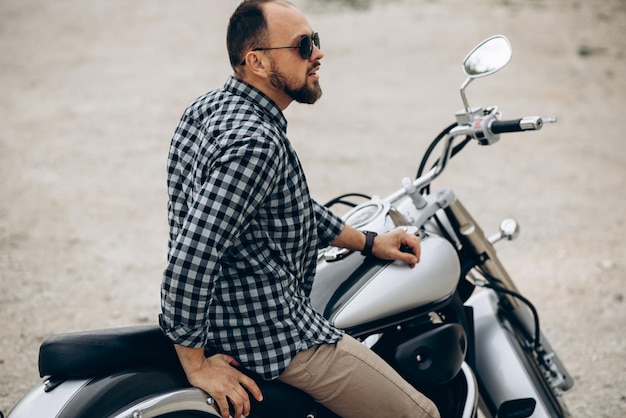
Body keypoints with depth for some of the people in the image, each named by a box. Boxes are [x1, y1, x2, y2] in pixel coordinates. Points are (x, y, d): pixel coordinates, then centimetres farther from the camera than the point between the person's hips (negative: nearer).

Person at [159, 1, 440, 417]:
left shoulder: (212, 106, 6)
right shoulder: (254, 144, -27)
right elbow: (192, 257, -33)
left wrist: (368, 242, 19)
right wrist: (197, 365, -24)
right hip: (273, 334, -10)